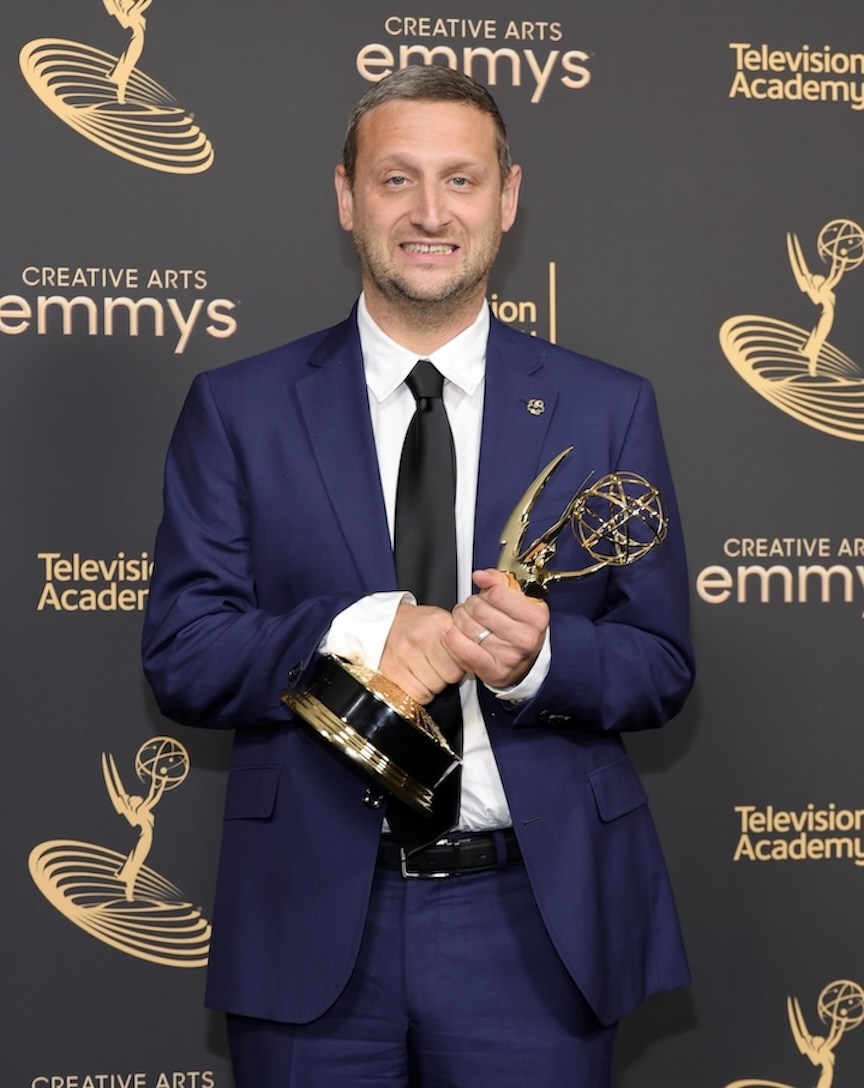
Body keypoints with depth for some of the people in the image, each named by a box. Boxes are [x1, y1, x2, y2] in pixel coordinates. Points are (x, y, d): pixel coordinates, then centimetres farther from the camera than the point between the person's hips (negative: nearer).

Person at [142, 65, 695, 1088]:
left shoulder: (607, 409, 3)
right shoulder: (236, 409, 2)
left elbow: (661, 664, 3)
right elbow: (180, 656, -3)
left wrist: (539, 659, -18)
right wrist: (353, 635, -20)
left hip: (535, 920, 1)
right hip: (310, 923, 0)